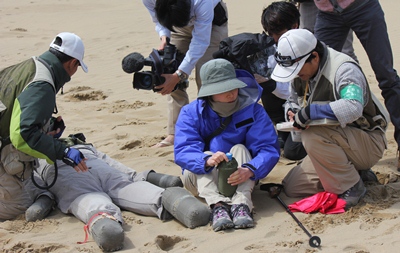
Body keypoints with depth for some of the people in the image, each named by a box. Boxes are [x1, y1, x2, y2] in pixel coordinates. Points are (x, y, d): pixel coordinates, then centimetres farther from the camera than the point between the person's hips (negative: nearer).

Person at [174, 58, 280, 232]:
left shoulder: (252, 110, -9)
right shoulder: (191, 113, -11)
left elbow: (269, 149, -20)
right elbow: (182, 152, -25)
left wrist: (250, 170, -41)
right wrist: (207, 161, -48)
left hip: (240, 178, 0)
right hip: (201, 178, 0)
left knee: (240, 149, -26)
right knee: (204, 156, -29)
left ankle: (241, 203, -45)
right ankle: (217, 204, -52)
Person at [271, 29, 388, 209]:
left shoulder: (344, 68, -24)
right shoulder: (301, 74, 1)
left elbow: (353, 108, -42)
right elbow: (294, 101, 18)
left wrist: (310, 112, -37)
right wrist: (294, 113, -7)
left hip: (369, 144, -9)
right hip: (334, 141, 9)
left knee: (314, 134, -35)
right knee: (292, 188, -2)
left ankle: (351, 187, -16)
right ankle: (356, 172, 11)